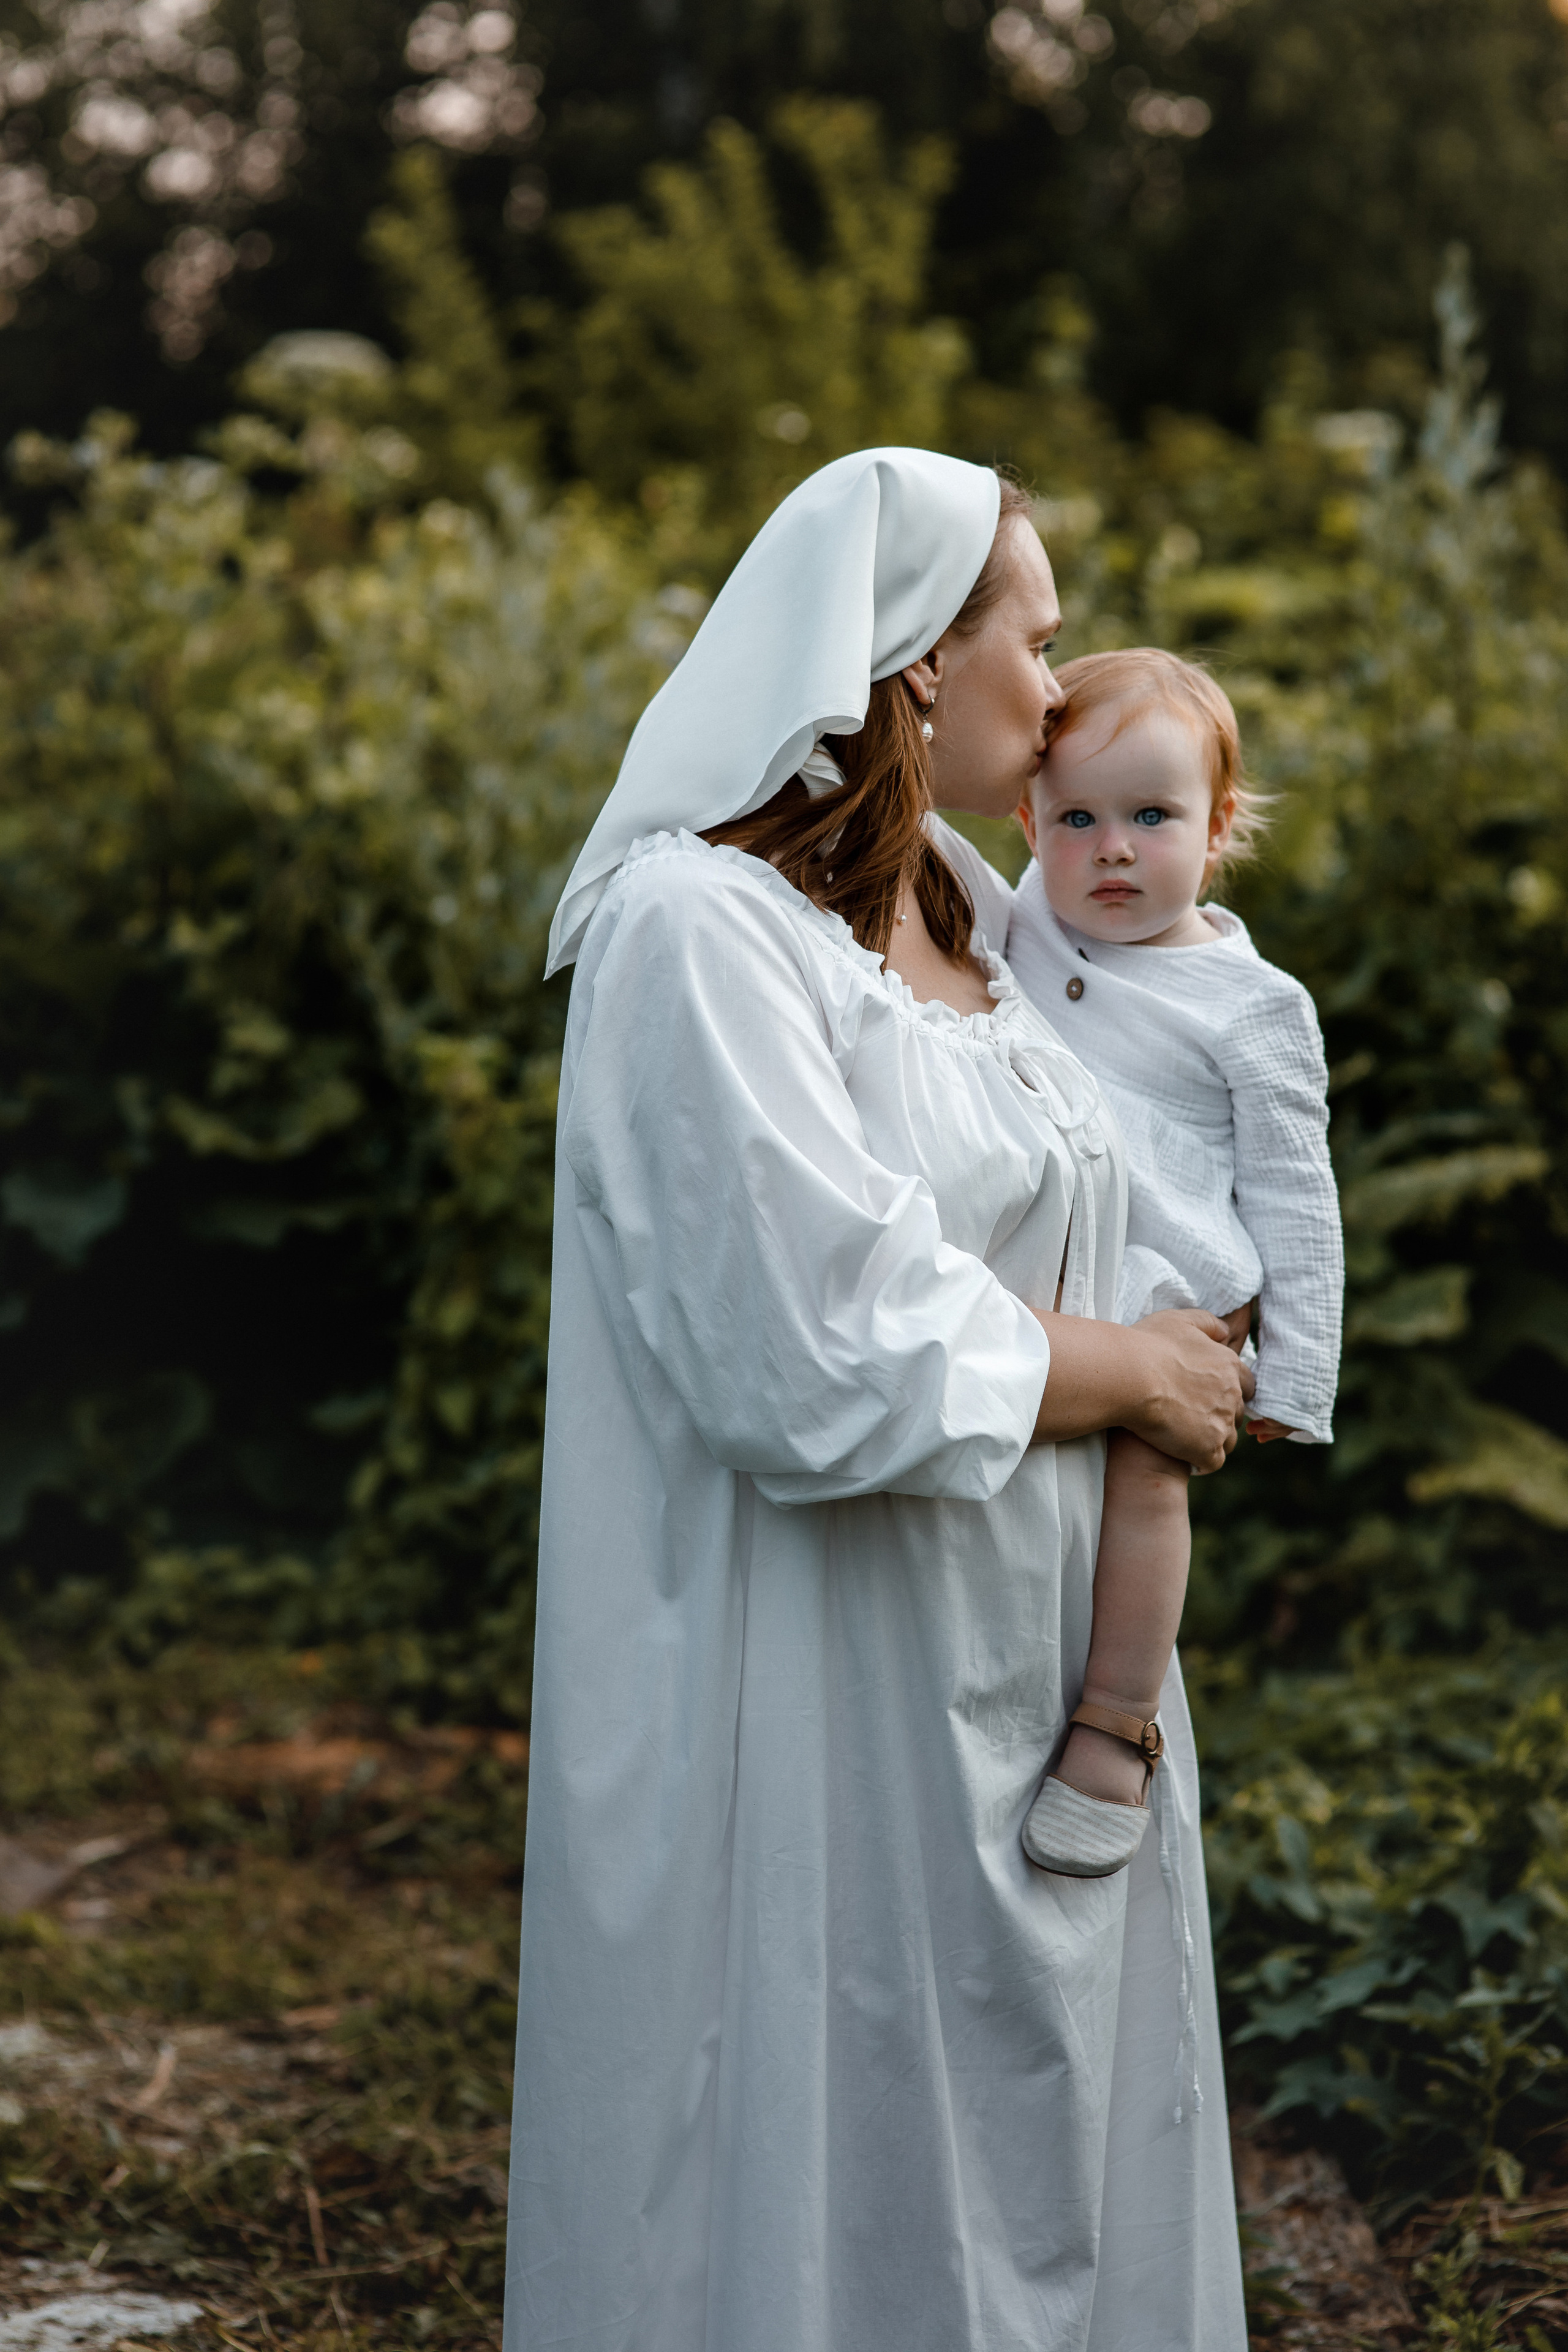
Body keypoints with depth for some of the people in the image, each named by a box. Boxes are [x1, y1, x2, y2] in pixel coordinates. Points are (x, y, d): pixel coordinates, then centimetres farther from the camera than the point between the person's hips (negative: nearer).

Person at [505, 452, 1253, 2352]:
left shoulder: (960, 917, 9)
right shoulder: (696, 934, -18)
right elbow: (832, 1353, -25)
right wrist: (1136, 1374, -11)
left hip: (1023, 1677, 9)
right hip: (822, 1697, -8)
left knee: (1030, 2155, 17)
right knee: (822, 2178, 4)